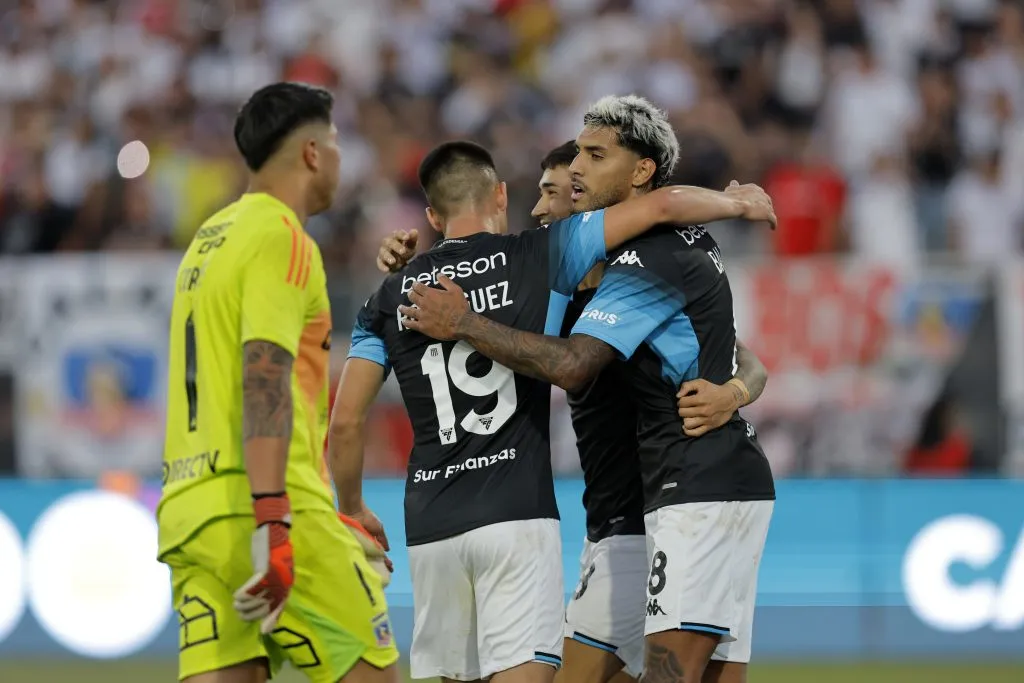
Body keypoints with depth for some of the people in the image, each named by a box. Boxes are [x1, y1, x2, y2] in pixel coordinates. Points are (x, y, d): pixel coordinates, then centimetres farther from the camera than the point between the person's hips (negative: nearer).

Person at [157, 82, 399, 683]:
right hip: (263, 503, -8)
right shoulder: (281, 237, -6)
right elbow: (265, 378, -18)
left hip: (190, 508, 8)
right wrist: (273, 523, -25)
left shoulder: (209, 241, 22)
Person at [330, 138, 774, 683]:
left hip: (431, 529, 4)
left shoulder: (391, 296, 10)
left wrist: (352, 510, 22)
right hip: (517, 516, -4)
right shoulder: (539, 258, 2)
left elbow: (346, 422, 7)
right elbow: (663, 205, 0)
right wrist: (738, 203, 19)